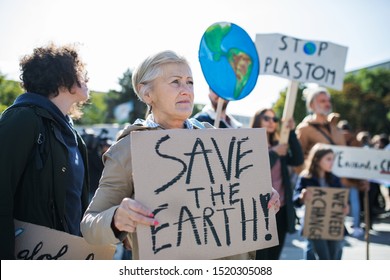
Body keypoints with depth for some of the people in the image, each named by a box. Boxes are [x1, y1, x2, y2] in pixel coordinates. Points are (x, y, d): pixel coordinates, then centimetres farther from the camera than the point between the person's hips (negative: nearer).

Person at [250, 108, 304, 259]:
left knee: (273, 258, 13)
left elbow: (298, 160, -1)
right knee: (259, 259, -3)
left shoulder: (277, 145, 14)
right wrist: (274, 153, -15)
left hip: (280, 209, 6)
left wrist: (291, 132, -6)